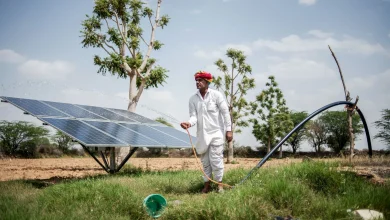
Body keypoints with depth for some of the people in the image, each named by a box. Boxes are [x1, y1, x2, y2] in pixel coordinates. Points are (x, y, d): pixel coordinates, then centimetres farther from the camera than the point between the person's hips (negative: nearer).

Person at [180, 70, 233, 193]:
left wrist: (229, 130, -6)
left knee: (216, 159, -7)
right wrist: (189, 123, -26)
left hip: (216, 133, -4)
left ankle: (220, 184, 7)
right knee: (205, 161, 10)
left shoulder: (216, 95, -6)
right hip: (202, 134, 4)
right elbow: (194, 116, -3)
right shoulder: (193, 99, 3)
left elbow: (225, 112, -4)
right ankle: (207, 185, 21)